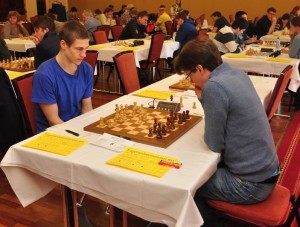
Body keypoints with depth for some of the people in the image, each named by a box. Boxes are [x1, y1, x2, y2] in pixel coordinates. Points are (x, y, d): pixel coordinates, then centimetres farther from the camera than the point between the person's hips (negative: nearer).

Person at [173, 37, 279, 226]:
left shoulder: (214, 86, -24)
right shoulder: (238, 74, 2)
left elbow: (214, 144, -17)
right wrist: (204, 98, 0)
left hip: (251, 183, -8)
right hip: (266, 170, 9)